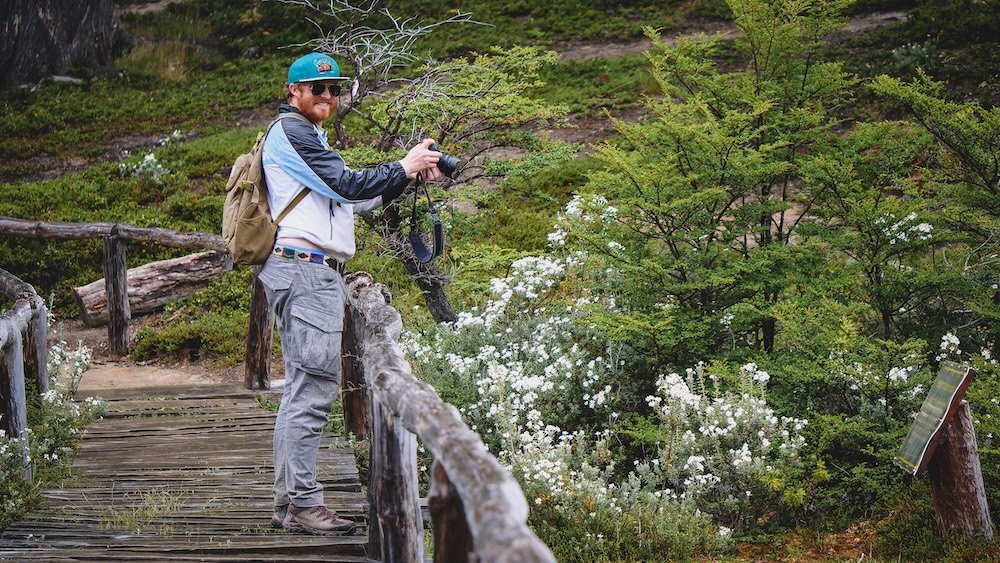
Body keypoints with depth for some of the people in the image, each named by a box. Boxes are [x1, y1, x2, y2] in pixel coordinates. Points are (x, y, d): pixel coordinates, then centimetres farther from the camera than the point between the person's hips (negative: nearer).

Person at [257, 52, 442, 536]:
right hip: (305, 267, -11)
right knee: (314, 384, -13)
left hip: (314, 273, 11)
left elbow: (351, 199, 23)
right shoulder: (292, 132, -6)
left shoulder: (307, 136, 27)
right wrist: (404, 168, -5)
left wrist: (409, 176, 11)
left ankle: (288, 503, 13)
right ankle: (303, 503, -14)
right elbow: (348, 186, -15)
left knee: (303, 388, 10)